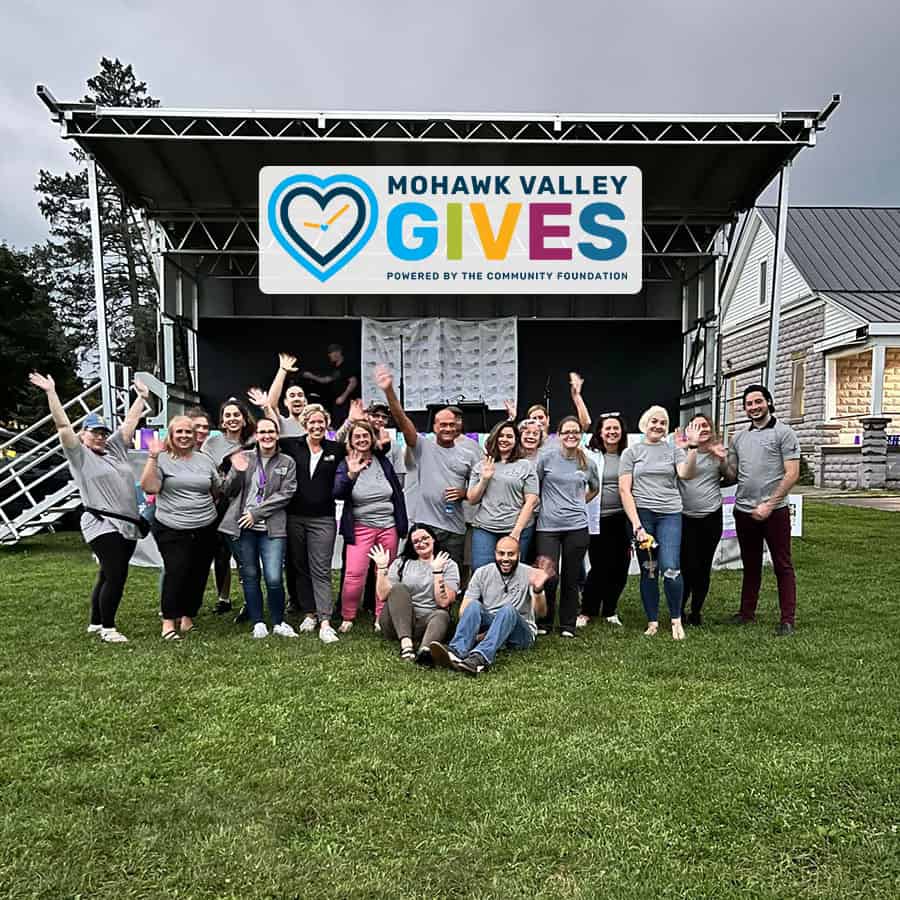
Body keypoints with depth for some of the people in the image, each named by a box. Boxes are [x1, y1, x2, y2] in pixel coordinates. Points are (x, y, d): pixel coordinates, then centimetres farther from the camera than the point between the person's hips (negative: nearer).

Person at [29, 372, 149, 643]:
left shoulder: (115, 449, 16)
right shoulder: (79, 455, 1)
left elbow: (130, 421, 21)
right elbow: (62, 425, -7)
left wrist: (142, 397, 24)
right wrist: (51, 392, -12)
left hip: (128, 526, 6)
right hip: (102, 525, -6)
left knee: (109, 575, 13)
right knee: (116, 576, -10)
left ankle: (95, 623, 26)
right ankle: (107, 628, 4)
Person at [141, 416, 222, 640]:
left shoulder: (205, 460, 11)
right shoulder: (162, 459, -1)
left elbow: (218, 490, 23)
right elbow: (149, 487, -15)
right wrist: (153, 457, -17)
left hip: (206, 529, 4)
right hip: (172, 530, -4)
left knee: (198, 575, 8)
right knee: (177, 572, -11)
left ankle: (188, 616, 24)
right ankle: (168, 621, 5)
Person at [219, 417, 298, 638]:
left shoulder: (287, 462, 4)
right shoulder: (243, 458, 8)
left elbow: (286, 494, -4)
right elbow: (228, 491, 8)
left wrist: (257, 512, -10)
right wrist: (238, 472, -11)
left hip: (272, 528, -2)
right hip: (243, 527, 2)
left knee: (274, 578, -9)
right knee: (250, 576, 8)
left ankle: (278, 623, 12)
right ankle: (258, 623, 22)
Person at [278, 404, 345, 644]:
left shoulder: (334, 449, 3)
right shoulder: (292, 445, 3)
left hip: (322, 518, -2)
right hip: (295, 517, 2)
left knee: (321, 570, -4)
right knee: (300, 568, 11)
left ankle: (325, 623, -6)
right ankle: (309, 613, 24)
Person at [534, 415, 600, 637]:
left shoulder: (588, 463, 7)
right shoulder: (547, 457, -2)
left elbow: (594, 488, 25)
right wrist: (547, 504, 3)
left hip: (577, 526, 2)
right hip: (548, 525, -2)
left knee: (571, 578, 7)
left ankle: (568, 625, 21)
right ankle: (543, 622, 17)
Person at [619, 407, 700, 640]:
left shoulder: (674, 450, 12)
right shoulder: (631, 452, 8)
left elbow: (687, 474, -7)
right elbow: (624, 491, 1)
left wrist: (692, 447, -21)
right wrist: (637, 525, -8)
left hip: (669, 515, 0)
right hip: (641, 514, 0)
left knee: (670, 568, -12)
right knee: (648, 571, 3)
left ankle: (676, 620, 6)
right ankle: (652, 622, 14)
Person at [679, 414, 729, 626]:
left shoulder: (719, 450, 8)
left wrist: (723, 460, -3)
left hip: (711, 516, 3)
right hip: (686, 517, -3)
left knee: (704, 567, 9)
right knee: (688, 566, -7)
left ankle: (696, 611, 23)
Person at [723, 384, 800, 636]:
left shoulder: (783, 433, -3)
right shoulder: (739, 437, 13)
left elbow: (792, 473, -10)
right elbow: (732, 473, 15)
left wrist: (769, 505, -15)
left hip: (774, 511, -5)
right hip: (744, 511, 5)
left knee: (782, 565, 1)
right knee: (750, 565, 15)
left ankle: (787, 619, 7)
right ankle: (747, 612, 24)